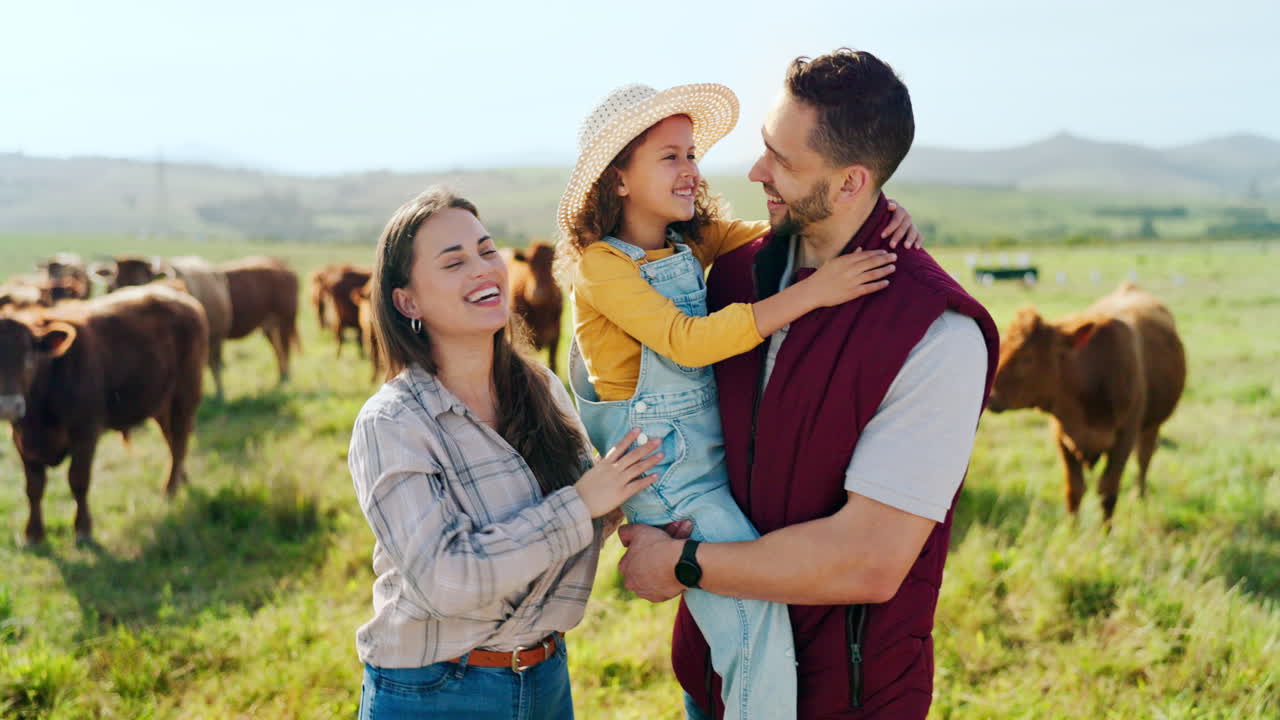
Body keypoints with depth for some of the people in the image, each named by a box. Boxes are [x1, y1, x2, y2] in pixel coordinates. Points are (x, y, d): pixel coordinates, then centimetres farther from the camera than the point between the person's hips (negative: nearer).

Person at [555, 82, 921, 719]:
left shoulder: (695, 241, 7)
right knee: (757, 617, -13)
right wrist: (809, 293, -29)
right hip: (665, 473, -7)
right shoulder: (600, 265, -13)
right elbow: (686, 341, -25)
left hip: (714, 448, 7)